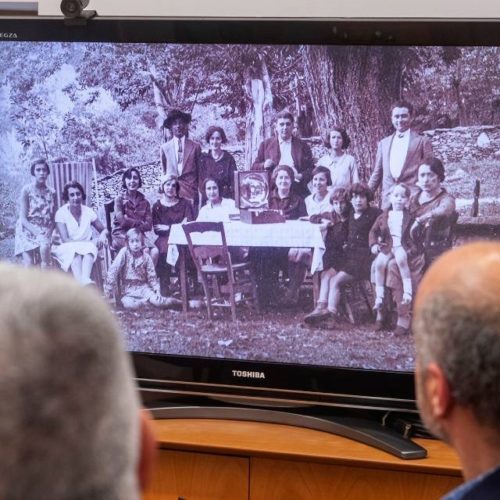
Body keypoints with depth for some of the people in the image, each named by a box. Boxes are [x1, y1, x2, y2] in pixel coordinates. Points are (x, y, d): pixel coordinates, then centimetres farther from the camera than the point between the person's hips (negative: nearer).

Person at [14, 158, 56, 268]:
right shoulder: (26, 190, -6)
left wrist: (49, 231, -14)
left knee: (45, 247, -32)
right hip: (28, 231, -2)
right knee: (29, 267, -19)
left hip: (45, 230, 2)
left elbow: (53, 218, 6)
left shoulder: (51, 192, 5)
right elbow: (23, 218, -8)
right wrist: (36, 232, -21)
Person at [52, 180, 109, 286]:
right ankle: (81, 282, -60)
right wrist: (88, 242, -24)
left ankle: (85, 279, -57)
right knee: (74, 250, -37)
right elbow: (65, 239, -15)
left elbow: (104, 230, 10)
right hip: (67, 250, -2)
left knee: (90, 248, -33)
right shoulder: (61, 213, -7)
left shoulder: (88, 211, 3)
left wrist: (103, 235, -15)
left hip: (87, 249, 2)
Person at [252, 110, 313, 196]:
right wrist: (264, 165, -6)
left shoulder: (302, 145, 13)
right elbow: (254, 168, 15)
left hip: (297, 190, 0)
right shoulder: (266, 144, 14)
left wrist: (302, 176, -8)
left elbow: (311, 169, 12)